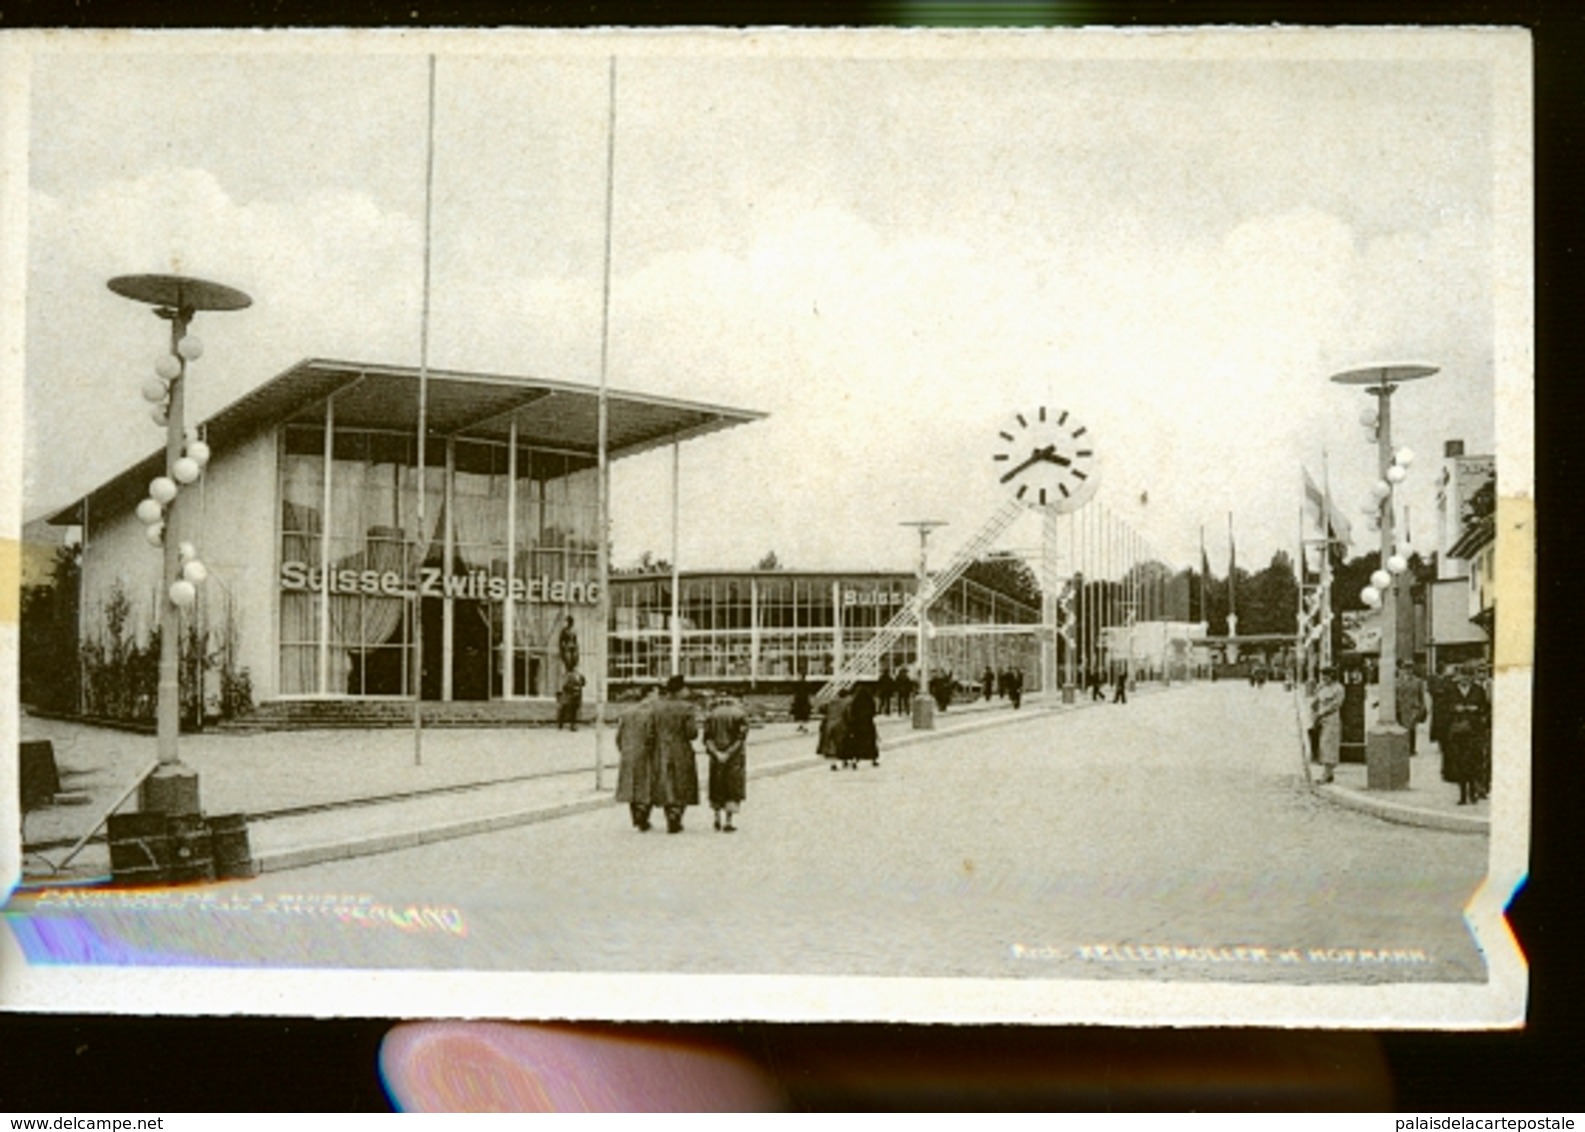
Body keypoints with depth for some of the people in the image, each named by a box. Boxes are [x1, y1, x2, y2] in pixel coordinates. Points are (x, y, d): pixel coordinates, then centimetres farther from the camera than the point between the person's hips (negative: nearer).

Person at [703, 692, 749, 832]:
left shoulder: (711, 715, 6)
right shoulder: (740, 714, -1)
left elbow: (707, 738, -5)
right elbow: (741, 737, -13)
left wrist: (716, 753, -14)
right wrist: (729, 753, -16)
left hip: (716, 756, 2)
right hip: (735, 757, -2)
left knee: (717, 787, 16)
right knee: (733, 788, 3)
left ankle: (717, 819, 20)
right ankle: (728, 822, -3)